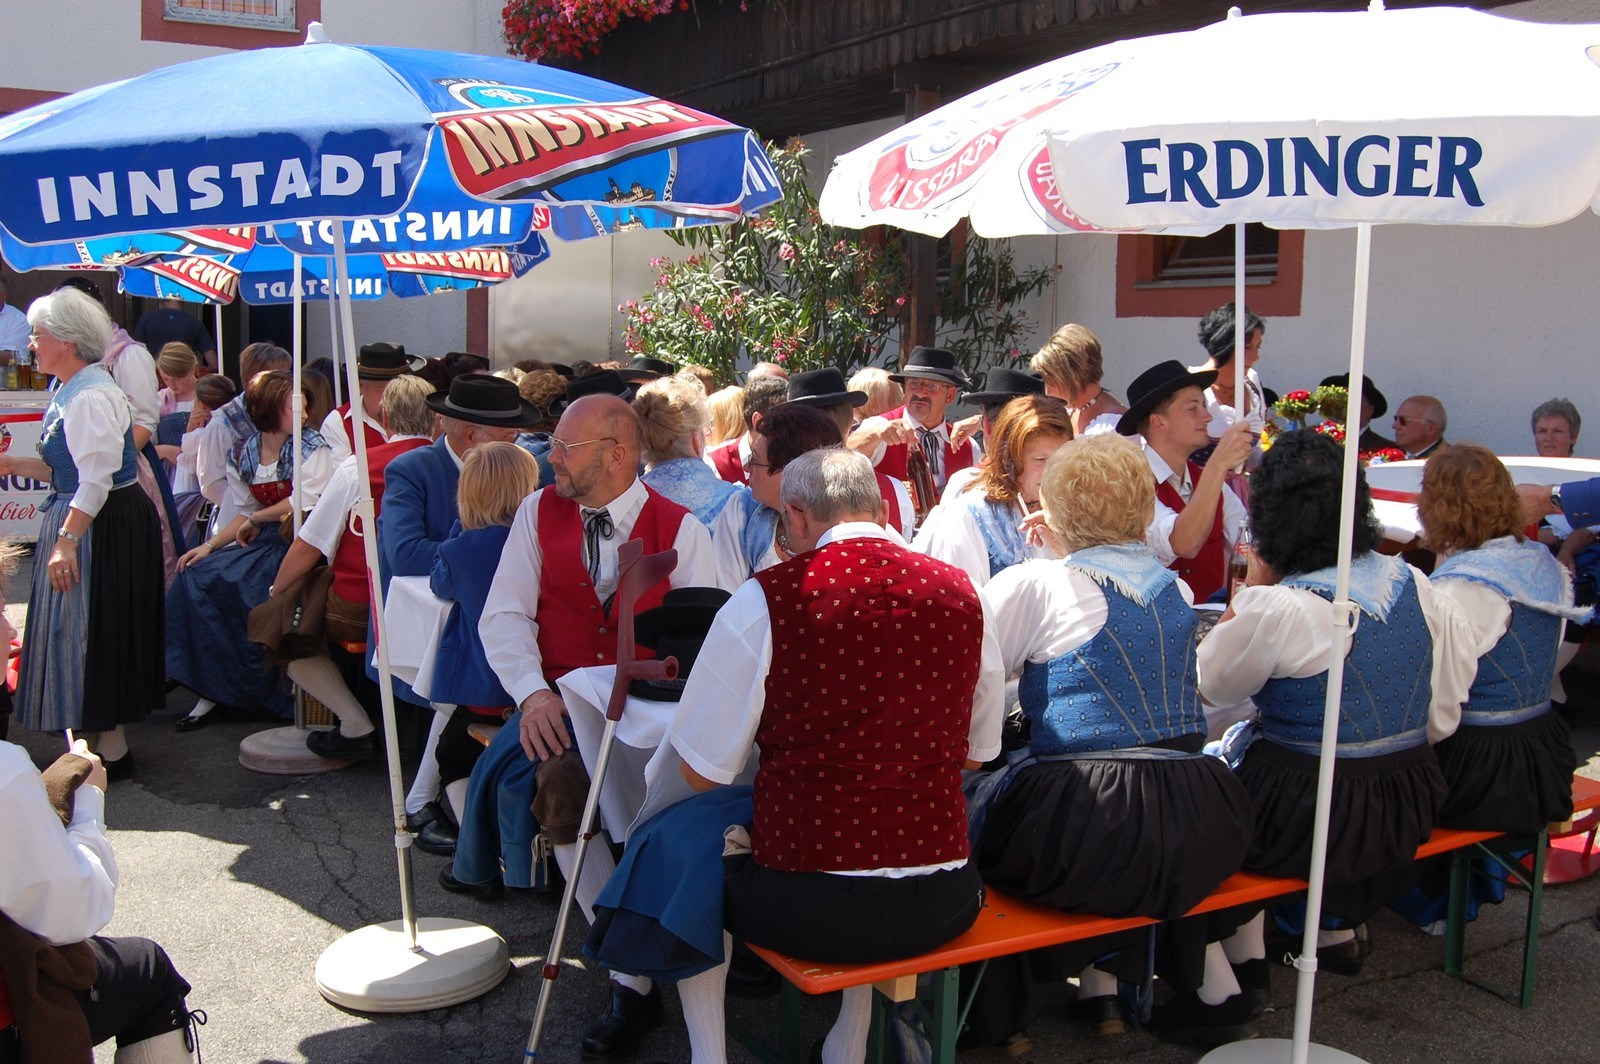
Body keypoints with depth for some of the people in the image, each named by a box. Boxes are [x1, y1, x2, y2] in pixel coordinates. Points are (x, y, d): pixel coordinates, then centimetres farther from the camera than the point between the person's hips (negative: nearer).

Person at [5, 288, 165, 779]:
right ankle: (99, 736, 29)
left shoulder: (90, 396, -19)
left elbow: (97, 480, -25)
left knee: (92, 630, -1)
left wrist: (67, 540, -27)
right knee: (78, 627, 17)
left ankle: (110, 749, 10)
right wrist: (13, 464, 11)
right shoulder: (69, 392, 12)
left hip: (104, 528, -10)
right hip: (82, 519, 10)